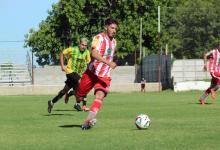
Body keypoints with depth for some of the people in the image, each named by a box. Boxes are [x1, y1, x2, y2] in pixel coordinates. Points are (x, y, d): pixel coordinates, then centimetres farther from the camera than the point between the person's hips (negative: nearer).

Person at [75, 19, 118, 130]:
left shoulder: (113, 42, 11)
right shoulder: (99, 38, -14)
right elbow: (94, 54, -31)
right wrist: (108, 62, -41)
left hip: (104, 76, 4)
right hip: (91, 73, -4)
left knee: (100, 95, -22)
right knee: (79, 97, 8)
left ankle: (87, 121, -29)